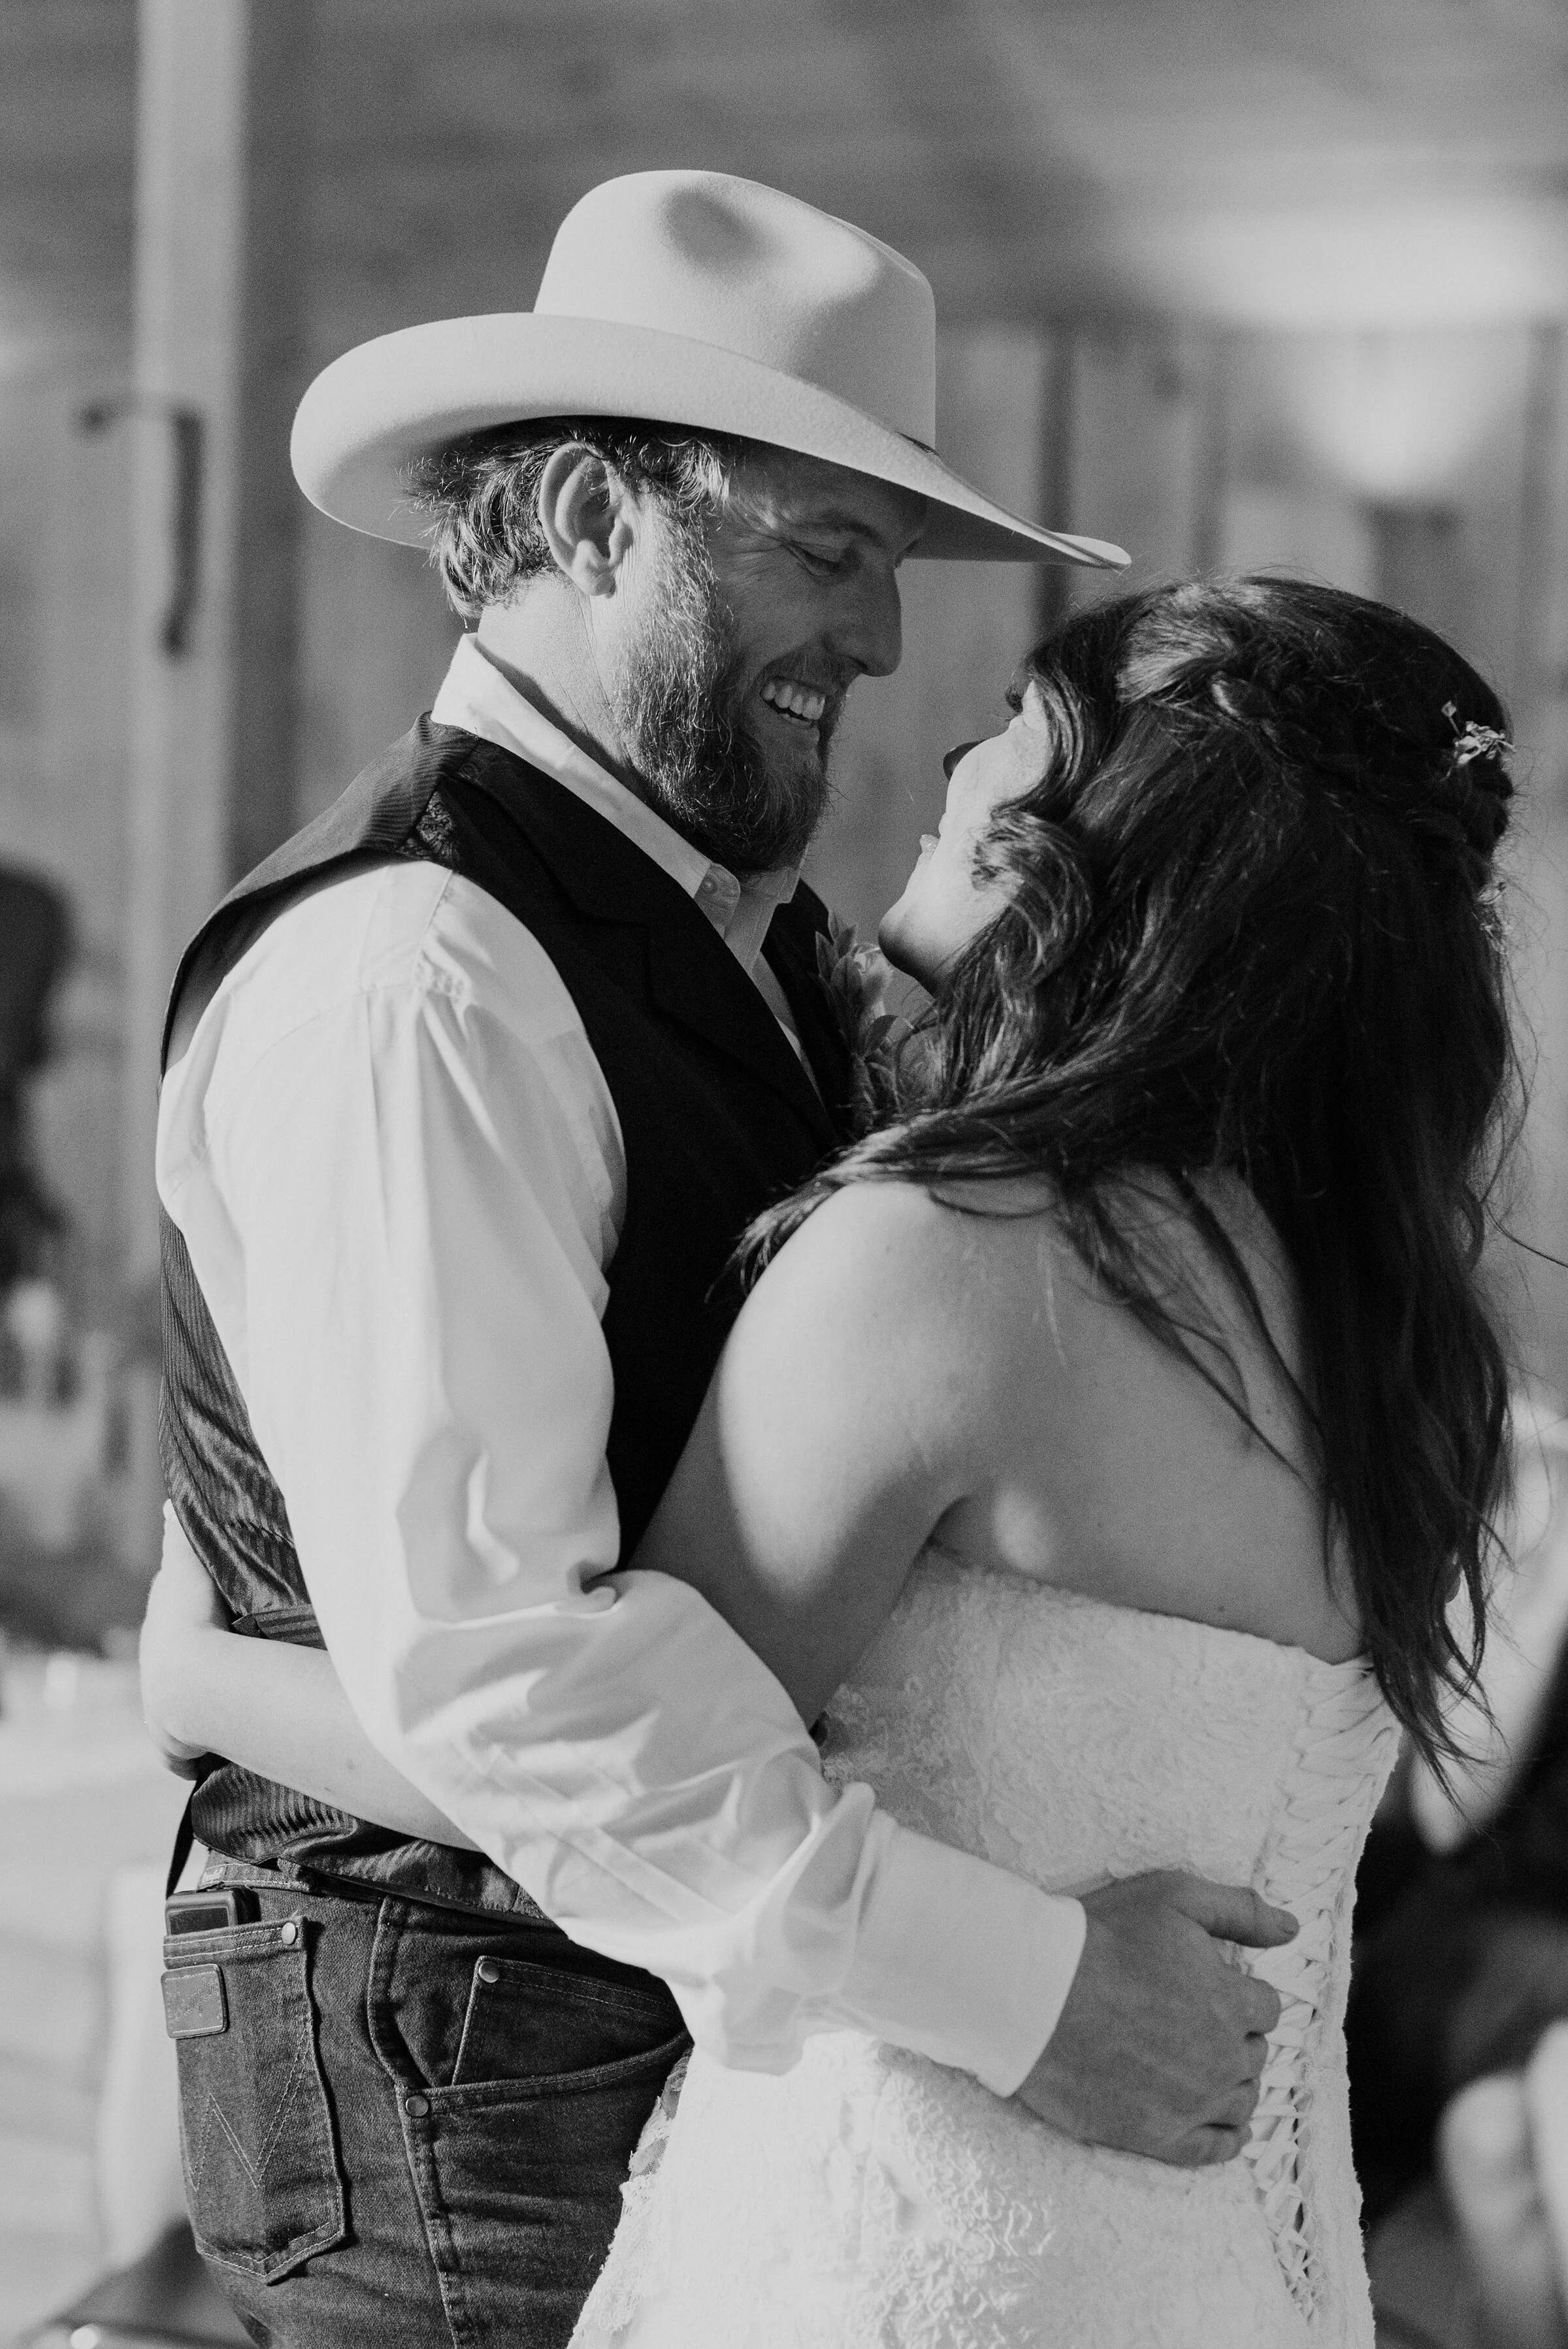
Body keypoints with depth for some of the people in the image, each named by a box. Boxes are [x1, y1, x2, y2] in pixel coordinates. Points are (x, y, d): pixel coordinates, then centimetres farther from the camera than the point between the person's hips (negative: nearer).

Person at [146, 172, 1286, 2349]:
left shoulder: (741, 931, 12)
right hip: (480, 2068, -8)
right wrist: (1018, 1985, -27)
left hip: (730, 2011, 9)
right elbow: (484, 1643, -27)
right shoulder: (407, 972, -19)